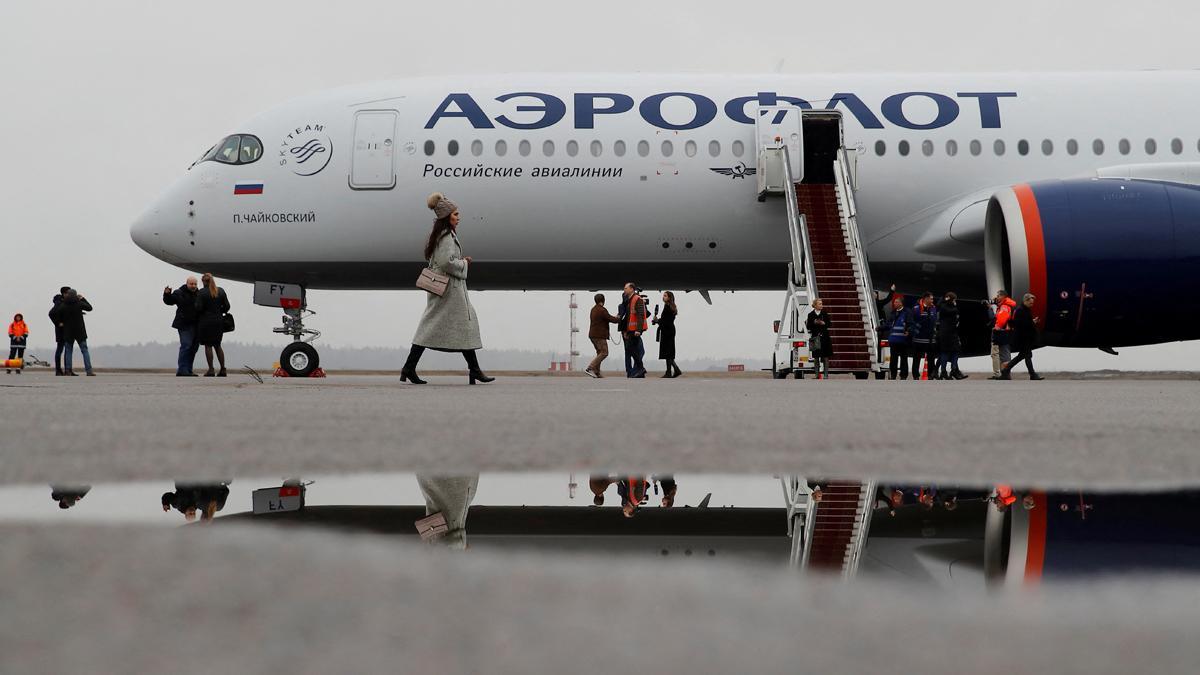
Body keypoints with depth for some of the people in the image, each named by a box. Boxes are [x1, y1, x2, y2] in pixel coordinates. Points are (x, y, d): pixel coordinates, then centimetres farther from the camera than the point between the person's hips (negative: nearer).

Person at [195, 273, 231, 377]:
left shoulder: (201, 293, -11)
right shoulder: (221, 291, 4)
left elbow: (198, 308, -15)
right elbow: (227, 306, 4)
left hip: (206, 322, -5)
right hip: (218, 321, 5)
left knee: (208, 345, 1)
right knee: (217, 345, 14)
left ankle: (211, 370, -2)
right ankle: (222, 369, 10)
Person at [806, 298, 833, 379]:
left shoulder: (825, 314, 4)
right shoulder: (811, 315, 2)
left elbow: (830, 324, 5)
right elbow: (808, 327, 0)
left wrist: (824, 323, -13)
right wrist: (814, 323, -16)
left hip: (824, 337, 0)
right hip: (815, 338, 0)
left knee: (825, 357, -1)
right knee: (816, 357, 3)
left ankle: (826, 374, 2)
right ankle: (817, 374, 10)